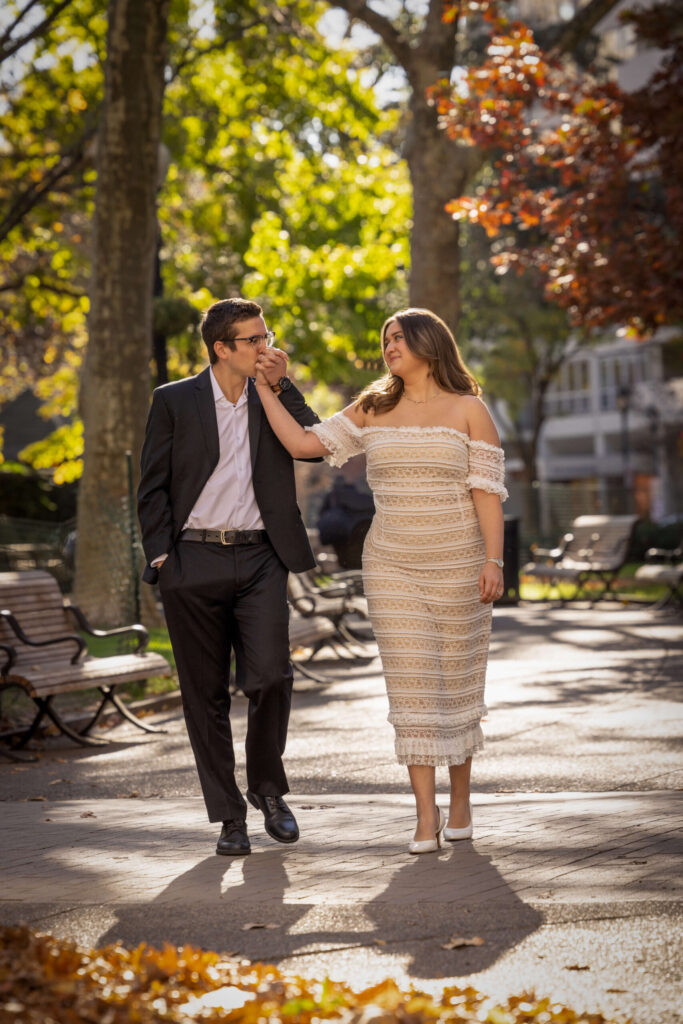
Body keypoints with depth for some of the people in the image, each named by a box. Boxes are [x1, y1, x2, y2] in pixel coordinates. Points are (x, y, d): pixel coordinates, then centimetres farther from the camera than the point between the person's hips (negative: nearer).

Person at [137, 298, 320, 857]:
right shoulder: (174, 401, 4)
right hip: (193, 563, -1)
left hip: (259, 560, 1)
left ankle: (268, 787, 14)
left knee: (270, 677, -12)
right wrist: (159, 555, -4)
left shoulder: (274, 398, 10)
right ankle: (229, 815, 14)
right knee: (206, 693, 3)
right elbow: (153, 487, 5)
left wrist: (281, 385, -7)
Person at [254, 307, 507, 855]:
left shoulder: (469, 409, 0)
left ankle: (460, 800, 23)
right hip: (392, 565, 2)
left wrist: (494, 560, -12)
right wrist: (266, 389, 3)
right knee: (411, 682, -3)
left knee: (457, 682, 7)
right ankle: (426, 814, 0)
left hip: (457, 564, -2)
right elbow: (304, 443, 4)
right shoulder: (372, 410, 9)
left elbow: (487, 490, -5)